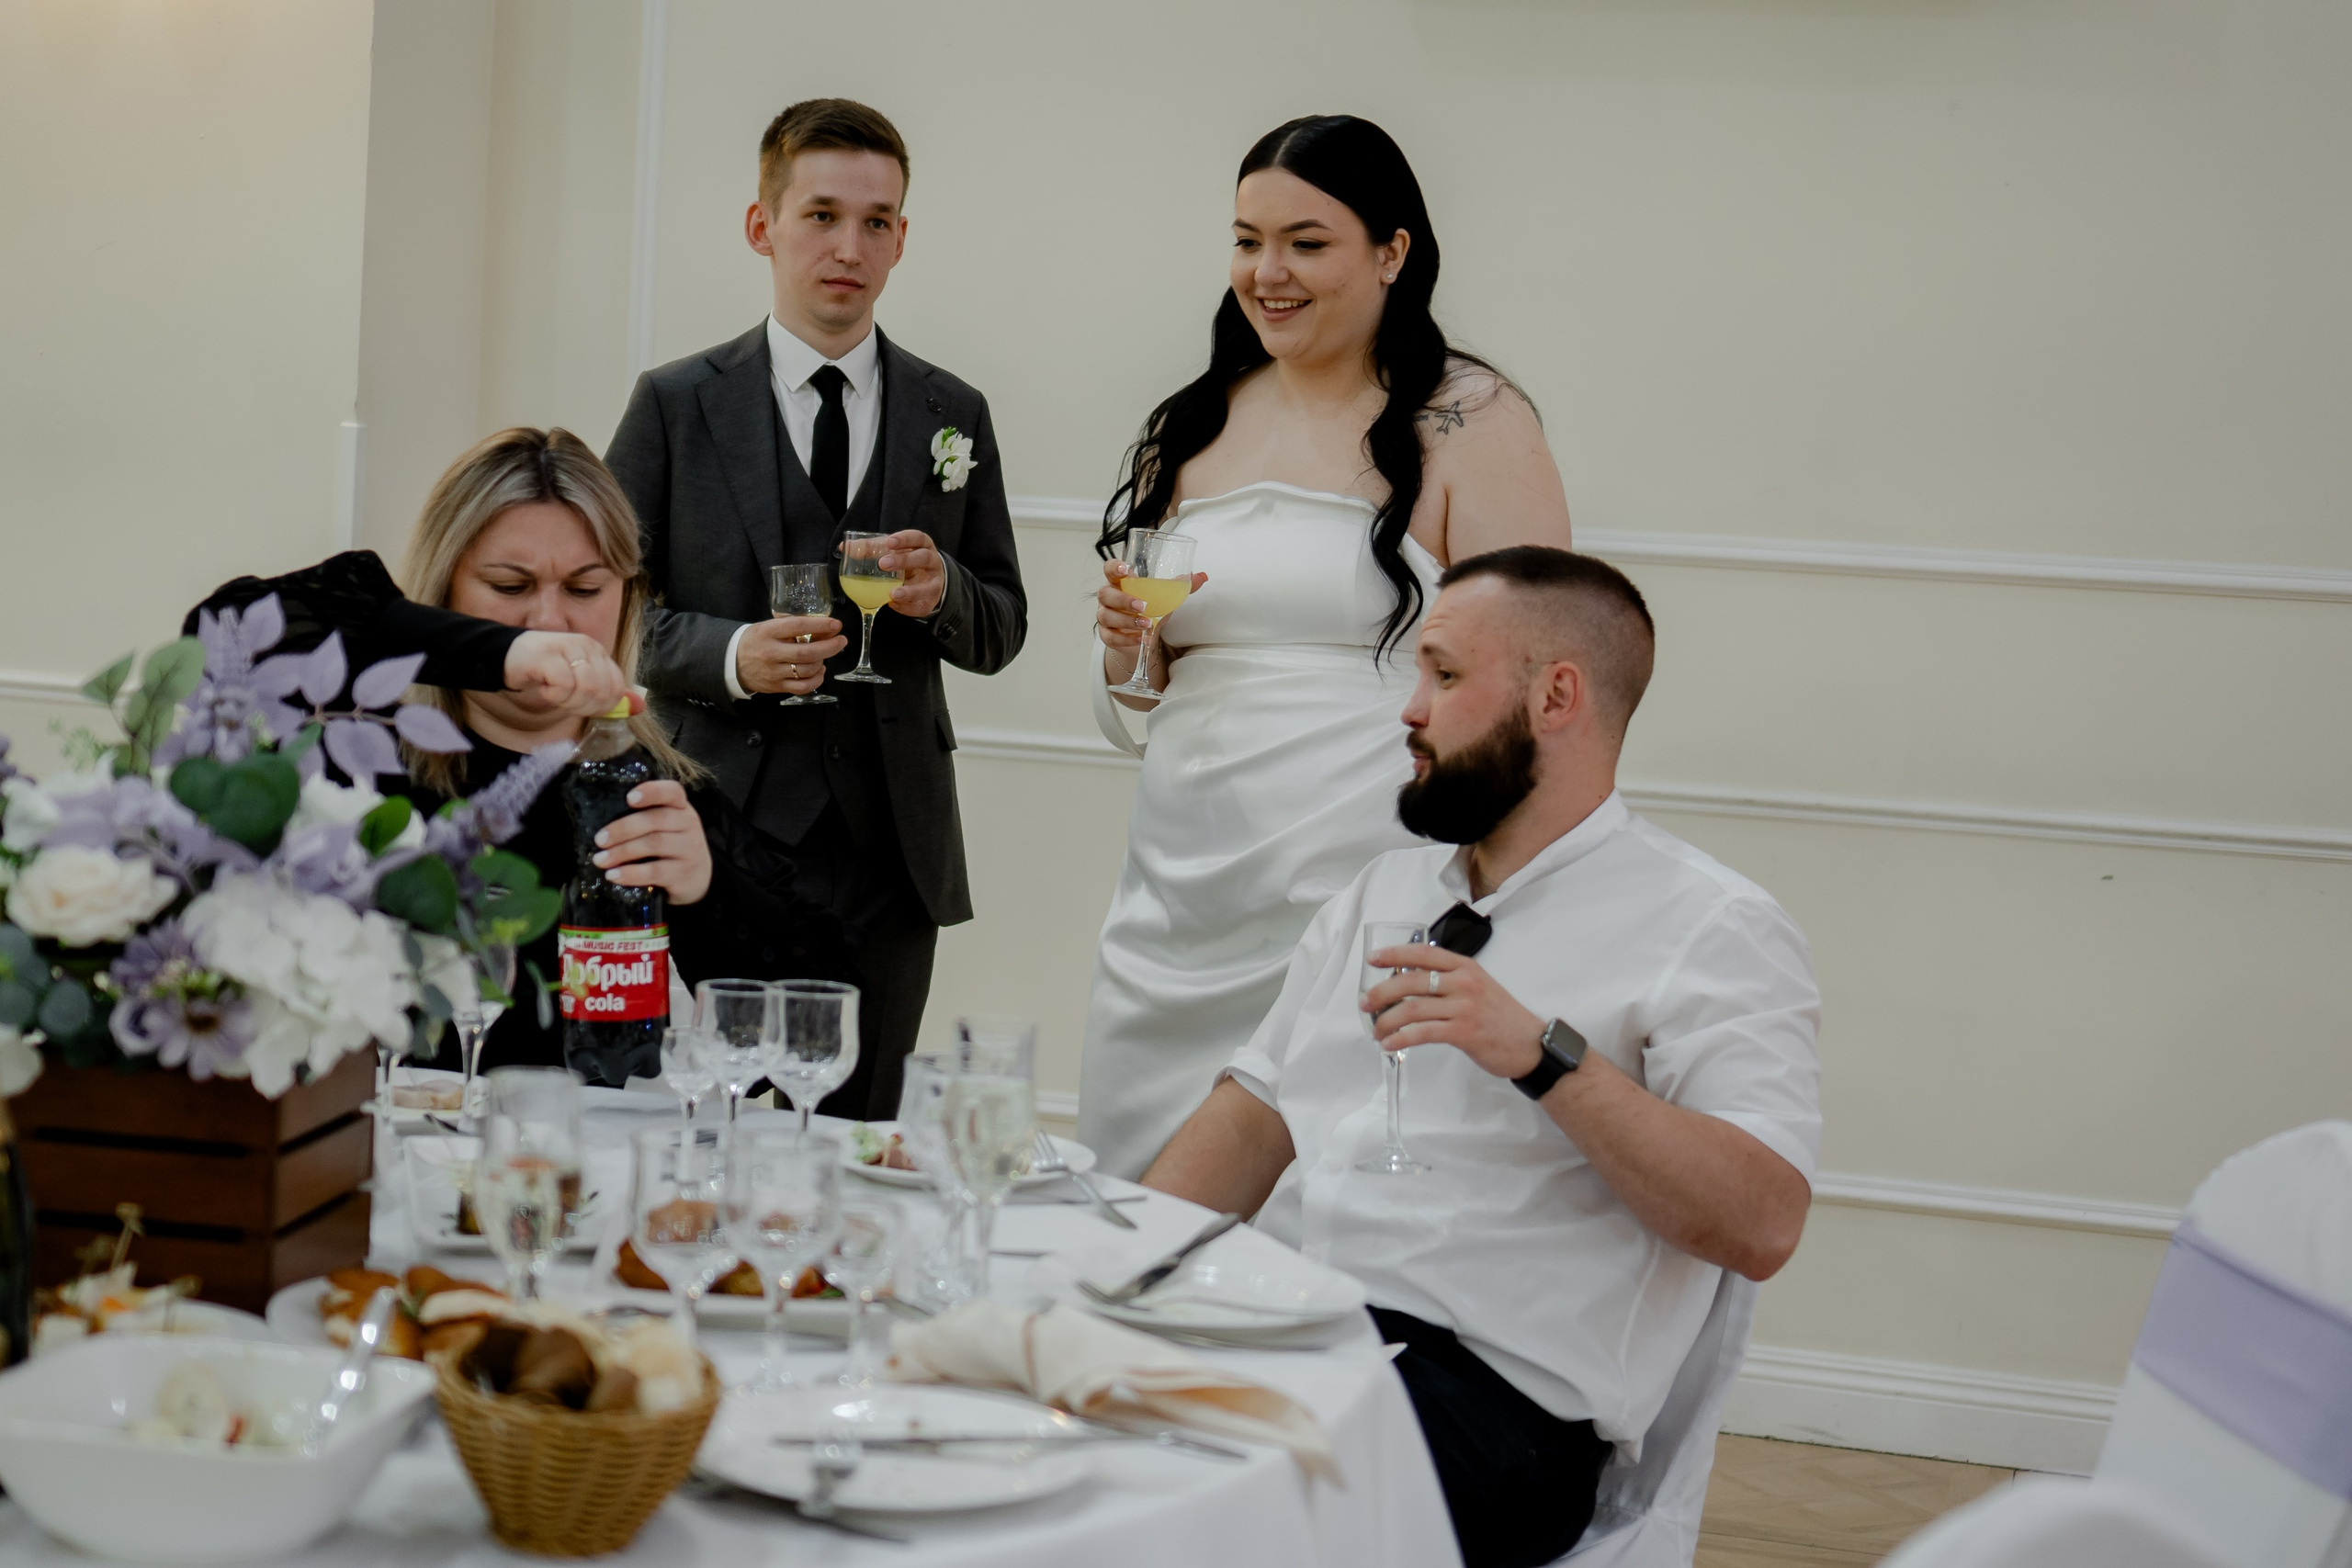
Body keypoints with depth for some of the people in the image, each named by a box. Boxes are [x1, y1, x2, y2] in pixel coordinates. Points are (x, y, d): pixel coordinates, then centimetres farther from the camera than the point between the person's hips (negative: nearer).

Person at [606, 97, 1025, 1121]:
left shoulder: (954, 416, 12)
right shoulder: (676, 405, 4)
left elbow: (1002, 631, 14)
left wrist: (942, 591, -9)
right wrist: (728, 654, -14)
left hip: (893, 848, 3)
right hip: (722, 834, -2)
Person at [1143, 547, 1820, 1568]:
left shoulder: (1714, 929, -1)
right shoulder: (1388, 888, 22)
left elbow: (1761, 1223, -14)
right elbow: (1254, 1116, 19)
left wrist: (1540, 1053, -21)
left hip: (1492, 1384, -6)